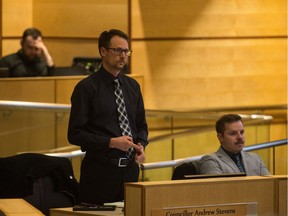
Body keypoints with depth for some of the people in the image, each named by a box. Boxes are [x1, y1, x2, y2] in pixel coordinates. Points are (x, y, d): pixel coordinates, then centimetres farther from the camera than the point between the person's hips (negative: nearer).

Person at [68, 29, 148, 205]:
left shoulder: (133, 86, 12)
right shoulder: (87, 88, -5)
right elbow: (75, 134, -9)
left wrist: (141, 145, -2)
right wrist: (112, 142, -17)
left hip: (129, 168, 5)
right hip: (99, 170, -5)